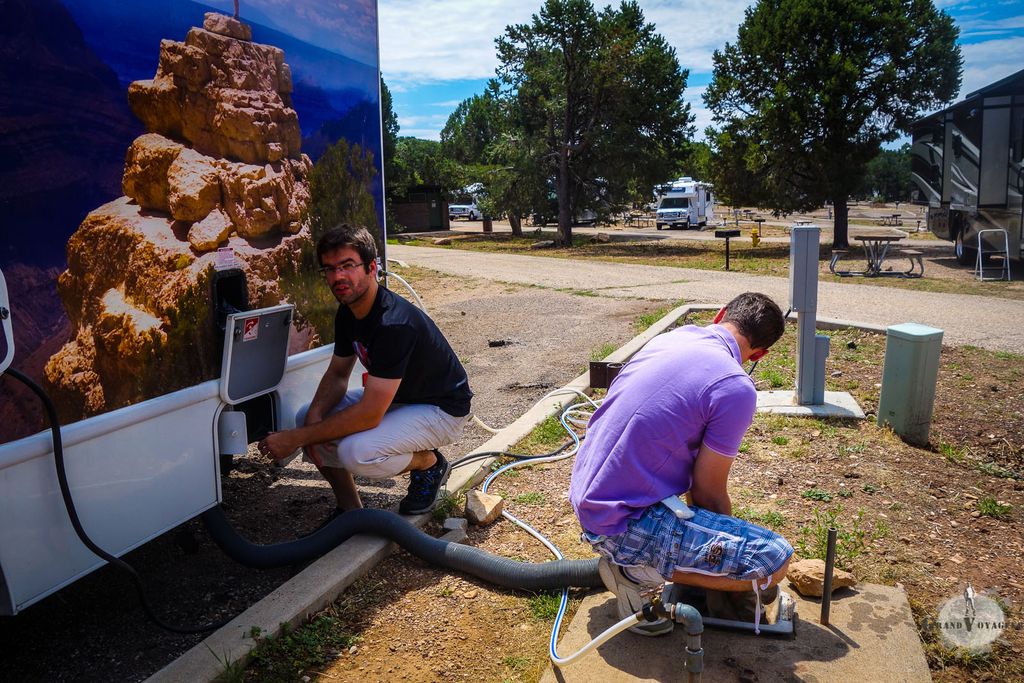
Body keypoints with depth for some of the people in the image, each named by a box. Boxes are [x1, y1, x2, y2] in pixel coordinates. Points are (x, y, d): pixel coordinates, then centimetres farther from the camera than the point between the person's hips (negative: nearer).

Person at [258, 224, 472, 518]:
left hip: (441, 408, -9)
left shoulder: (394, 324, -33)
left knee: (356, 451, -31)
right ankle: (350, 510, 10)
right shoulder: (348, 312, -4)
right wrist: (315, 414, -15)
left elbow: (368, 415, -34)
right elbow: (337, 374, 7)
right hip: (393, 397, 9)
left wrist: (295, 439, -26)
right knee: (306, 417, -4)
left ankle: (429, 463, 0)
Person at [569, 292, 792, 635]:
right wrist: (731, 540, 14)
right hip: (623, 524, -9)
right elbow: (708, 492, -8)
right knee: (774, 559, -9)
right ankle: (637, 568, -2)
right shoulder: (736, 389, -16)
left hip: (586, 499, 9)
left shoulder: (669, 336, 8)